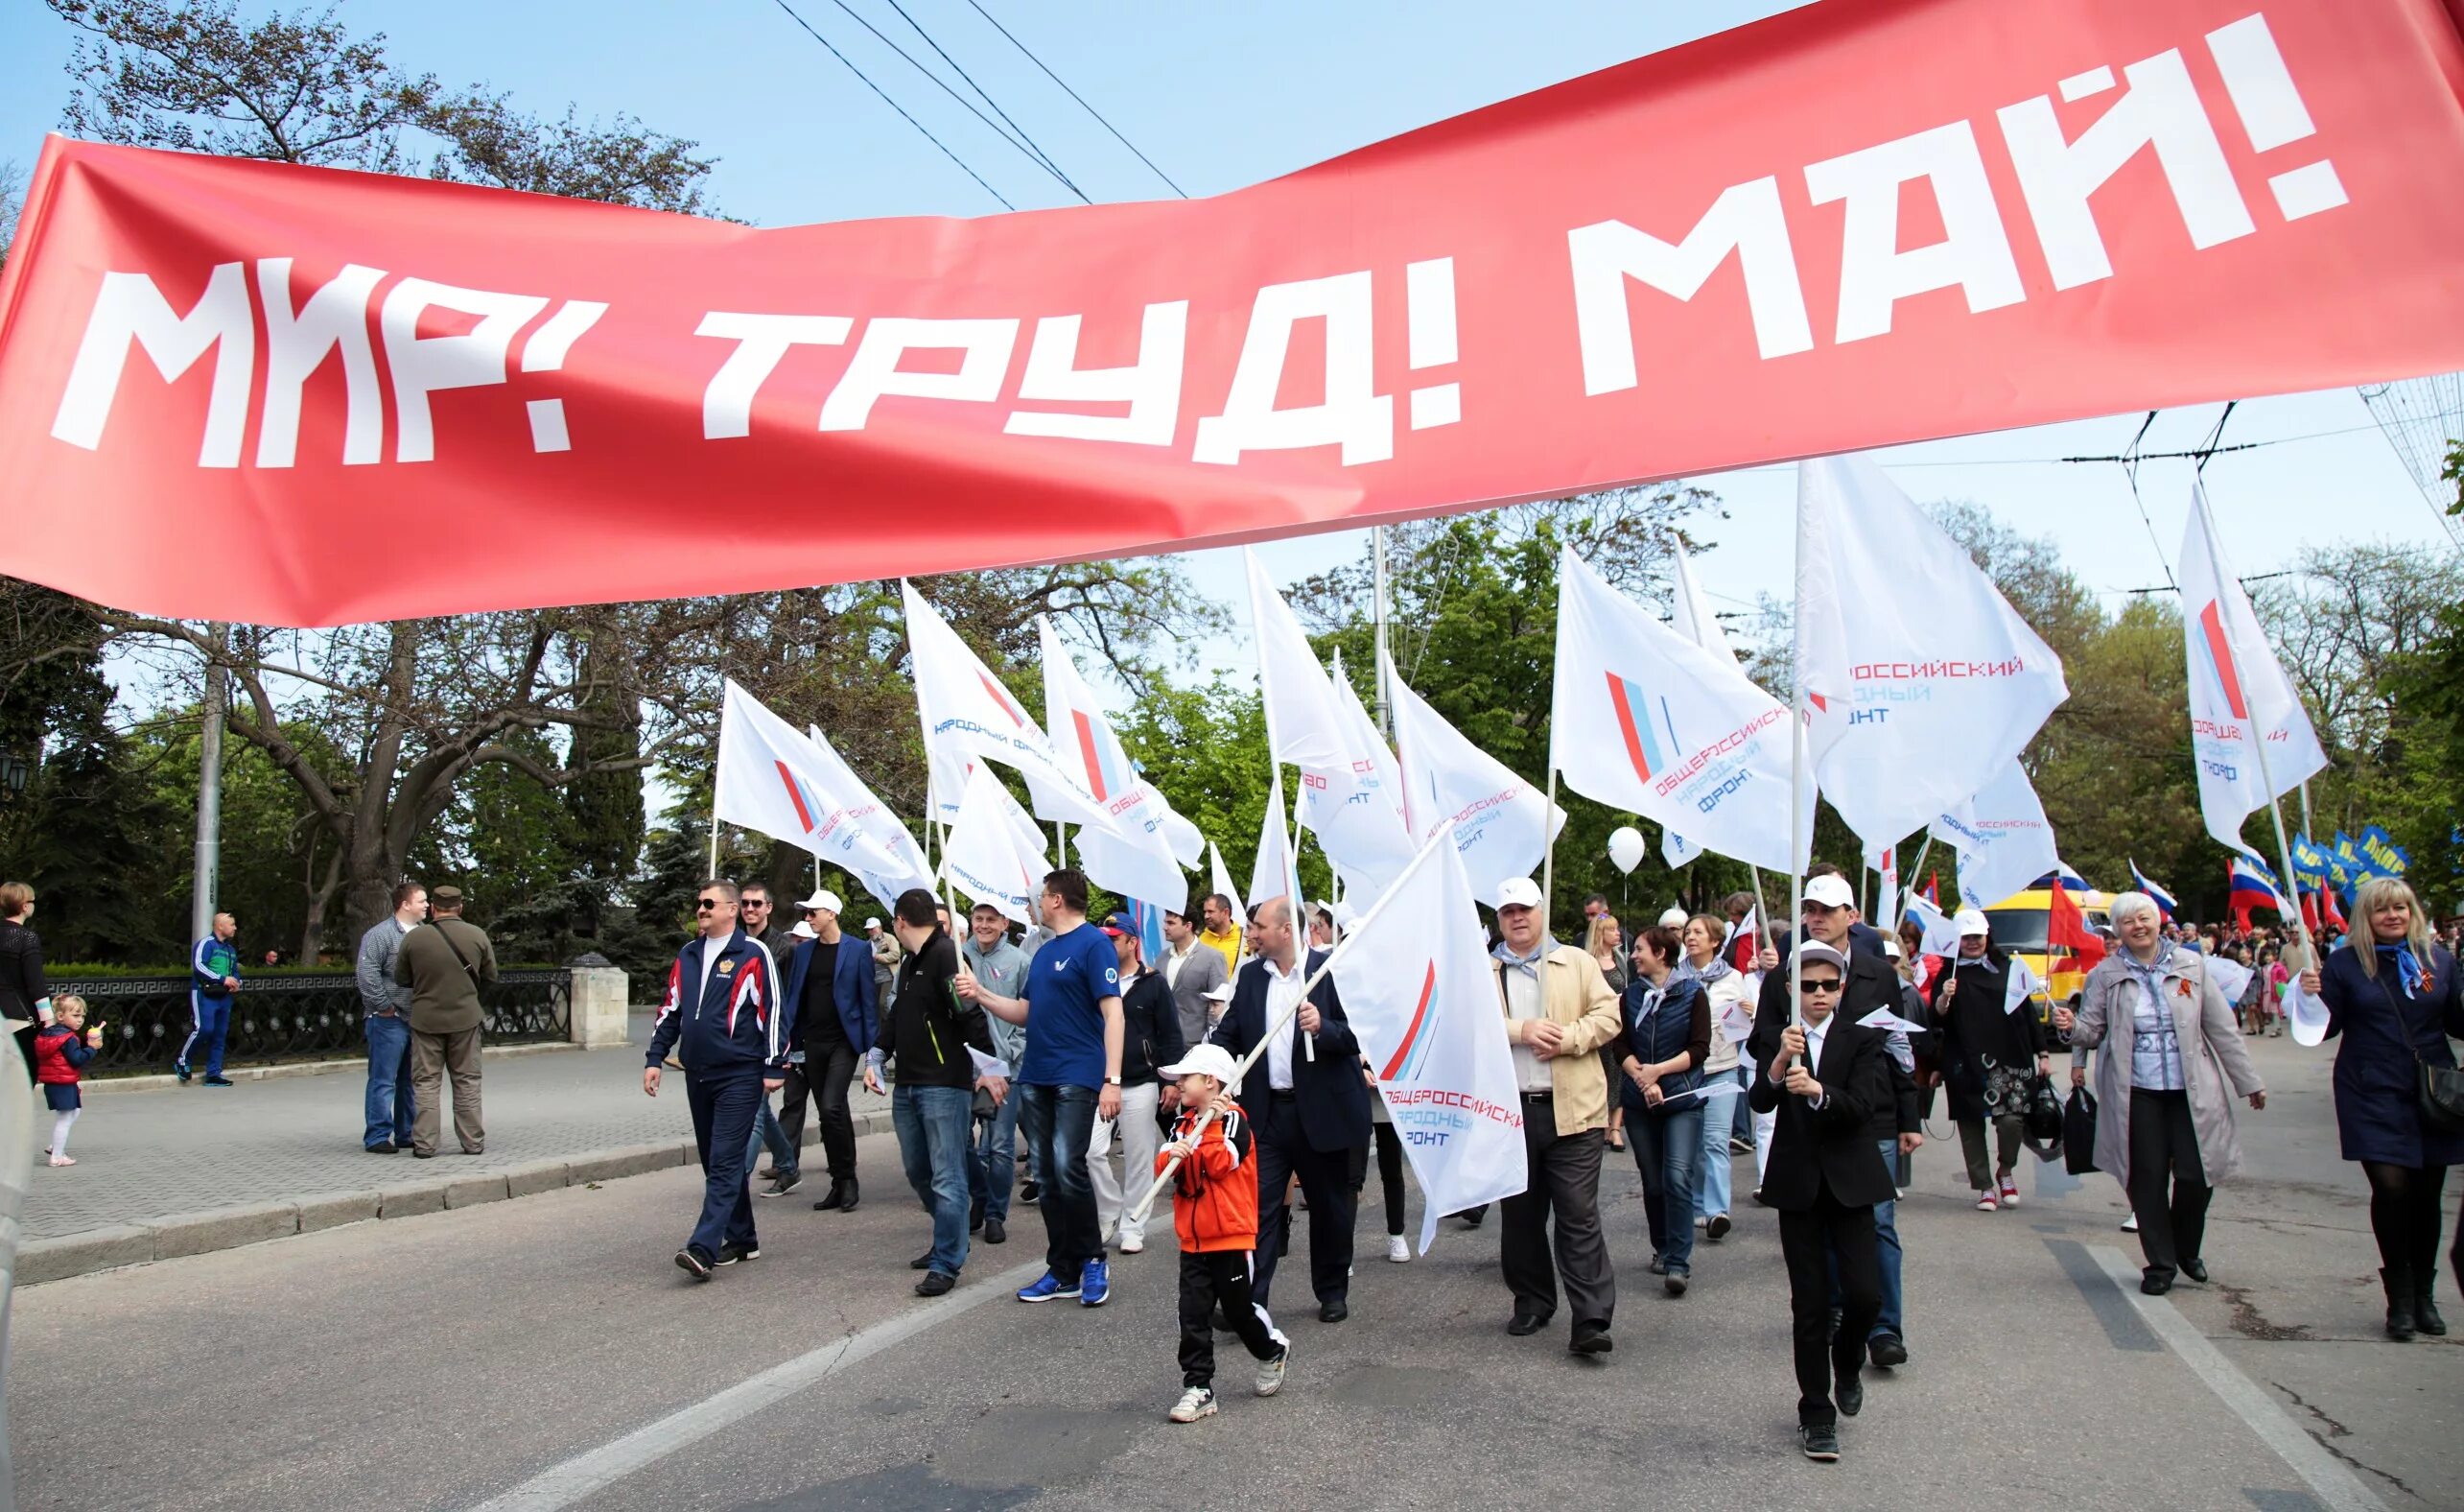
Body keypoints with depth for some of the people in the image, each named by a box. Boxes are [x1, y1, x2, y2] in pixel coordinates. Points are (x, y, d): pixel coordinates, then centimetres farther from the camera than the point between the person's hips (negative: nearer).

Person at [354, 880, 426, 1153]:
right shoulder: (380, 934, -9)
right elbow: (367, 974, -16)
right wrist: (385, 1006, -15)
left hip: (419, 1019, 7)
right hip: (390, 1021, -7)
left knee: (412, 1082, 13)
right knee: (383, 1080, -2)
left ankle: (406, 1134, 21)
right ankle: (377, 1136, 4)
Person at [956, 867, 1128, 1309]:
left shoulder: (1094, 944, -8)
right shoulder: (1044, 951, 17)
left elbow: (1112, 1012, -14)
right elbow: (1023, 1012, 22)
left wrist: (1112, 1079, -21)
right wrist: (979, 993, 8)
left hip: (1077, 1077, -8)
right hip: (1035, 1077, 8)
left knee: (1068, 1168, -14)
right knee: (1046, 1175, 9)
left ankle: (1093, 1259, 6)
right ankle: (1063, 1271, 18)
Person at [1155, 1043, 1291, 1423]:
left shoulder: (1233, 1119, -11)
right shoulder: (1182, 1122, 9)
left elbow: (1221, 1165, -23)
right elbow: (1163, 1170, 1)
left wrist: (1211, 1123, -23)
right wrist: (1171, 1155, -21)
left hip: (1232, 1237, -5)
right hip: (1193, 1240, 6)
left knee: (1238, 1308, 9)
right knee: (1193, 1316, 2)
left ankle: (1273, 1352, 36)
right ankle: (1198, 1388, 9)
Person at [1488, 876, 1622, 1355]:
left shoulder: (1577, 963, 9)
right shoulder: (1482, 972, 10)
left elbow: (1607, 1015, 1)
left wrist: (1567, 1039, -14)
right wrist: (1520, 1030, -15)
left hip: (1572, 1110, -2)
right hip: (1509, 1111, 2)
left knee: (1579, 1217, -4)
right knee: (1520, 1215, 12)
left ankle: (1591, 1320, -3)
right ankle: (1531, 1302, 27)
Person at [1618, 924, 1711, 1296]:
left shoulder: (1693, 993, -1)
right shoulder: (1631, 994, 8)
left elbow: (1699, 1049, -5)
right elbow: (1621, 1047, 2)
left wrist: (1658, 1070, -14)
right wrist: (1643, 1079, -14)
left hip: (1683, 1098, -3)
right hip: (1639, 1101, 3)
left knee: (1677, 1177, -14)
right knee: (1652, 1180, 8)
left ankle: (1679, 1262, -11)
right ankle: (1662, 1249, 25)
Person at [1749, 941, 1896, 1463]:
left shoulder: (1863, 1040, -1)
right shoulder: (1776, 1038, 1)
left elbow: (1863, 1105, -15)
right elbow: (1760, 1101, -14)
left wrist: (1818, 1092, -33)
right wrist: (1780, 1062, -33)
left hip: (1849, 1181, 0)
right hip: (1797, 1182, 0)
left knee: (1865, 1295, -6)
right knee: (1809, 1303, 4)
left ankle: (1846, 1361, 27)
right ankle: (1816, 1412, 16)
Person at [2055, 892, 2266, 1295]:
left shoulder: (2191, 966, 4)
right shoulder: (2105, 975, 1)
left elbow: (2222, 1027, 7)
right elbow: (2093, 1031, 2)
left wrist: (2249, 1081, 10)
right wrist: (2071, 1026, -21)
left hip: (2191, 1091, 1)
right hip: (2137, 1093, 0)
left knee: (2196, 1176, -2)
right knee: (2147, 1180, 2)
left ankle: (2187, 1250, 26)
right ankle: (2160, 1264, 19)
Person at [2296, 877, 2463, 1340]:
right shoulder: (2346, 963, -1)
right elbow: (2326, 1028, -1)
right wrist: (2312, 996, -19)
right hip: (2374, 1097, -3)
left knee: (2427, 1192, 8)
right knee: (2391, 1186, -10)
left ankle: (2424, 1293, 24)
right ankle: (2400, 1295, 6)